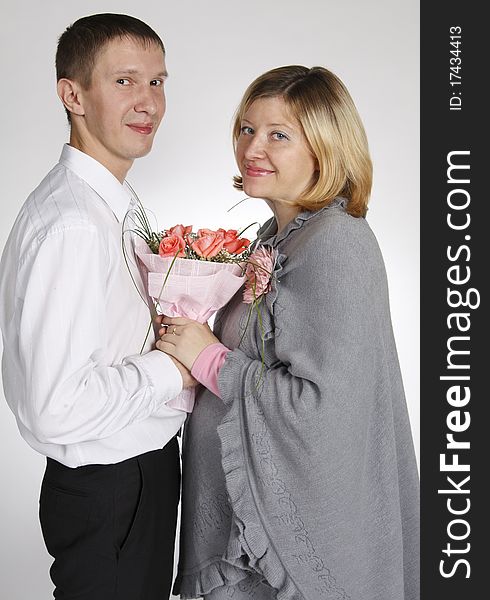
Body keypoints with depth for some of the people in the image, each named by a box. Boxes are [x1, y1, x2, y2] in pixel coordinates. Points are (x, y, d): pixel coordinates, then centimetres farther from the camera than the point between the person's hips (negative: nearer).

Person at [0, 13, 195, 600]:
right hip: (109, 493, -9)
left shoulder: (111, 202, 5)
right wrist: (173, 365, -19)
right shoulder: (71, 226, -26)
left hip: (144, 463, 9)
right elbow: (56, 409, -30)